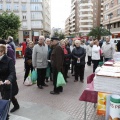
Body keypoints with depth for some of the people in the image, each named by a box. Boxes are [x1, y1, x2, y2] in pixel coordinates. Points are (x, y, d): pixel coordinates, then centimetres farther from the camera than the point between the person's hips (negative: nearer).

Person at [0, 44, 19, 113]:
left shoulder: (9, 60, -19)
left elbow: (13, 72, -29)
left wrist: (9, 79, -49)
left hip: (9, 84, -6)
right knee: (10, 96, 24)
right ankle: (16, 106, 49)